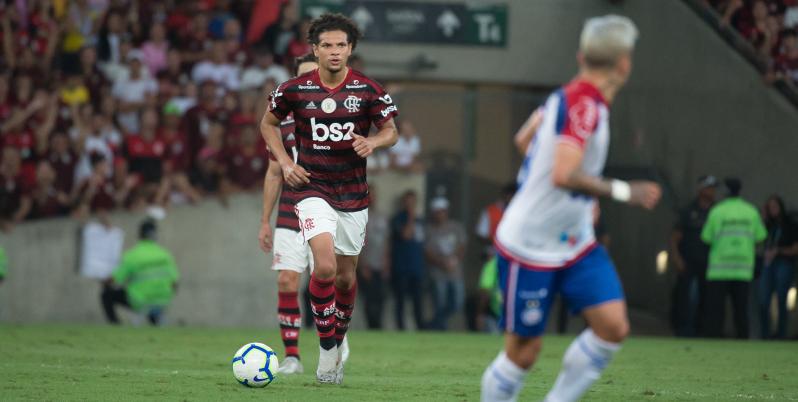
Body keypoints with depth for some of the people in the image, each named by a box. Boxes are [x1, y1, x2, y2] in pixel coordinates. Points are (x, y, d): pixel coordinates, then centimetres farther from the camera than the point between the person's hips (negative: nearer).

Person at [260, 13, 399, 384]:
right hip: (313, 190, -2)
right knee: (325, 266, -21)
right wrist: (285, 162, -2)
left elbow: (391, 130, 6)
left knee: (345, 275, 12)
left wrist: (373, 142, -17)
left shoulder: (368, 90, -5)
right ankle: (326, 347, -6)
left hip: (354, 195, 2)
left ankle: (339, 339, 36)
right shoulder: (294, 89, -5)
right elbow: (268, 123, 11)